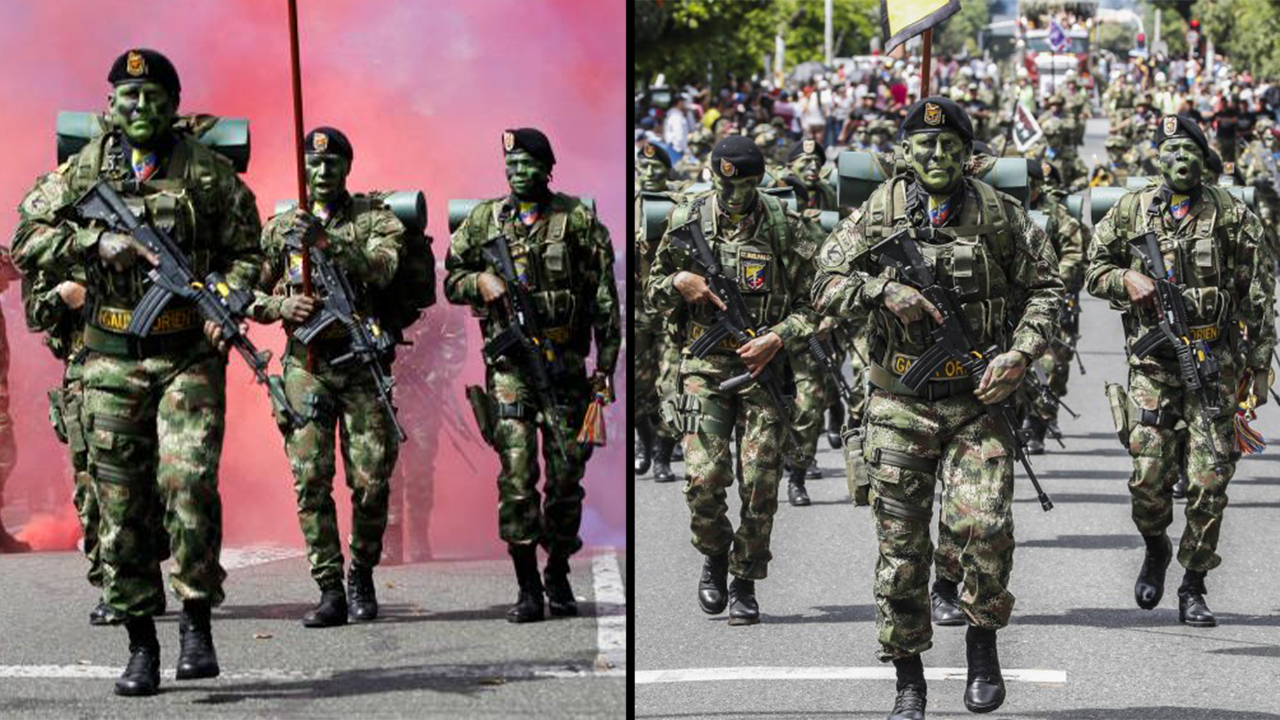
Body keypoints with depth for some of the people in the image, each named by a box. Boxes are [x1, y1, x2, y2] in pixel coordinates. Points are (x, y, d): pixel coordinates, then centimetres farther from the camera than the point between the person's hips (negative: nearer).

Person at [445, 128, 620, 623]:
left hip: (566, 362, 0)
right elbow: (451, 279, 16)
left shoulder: (578, 220, 3)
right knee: (516, 476, -6)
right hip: (509, 364, 0)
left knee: (566, 475, 4)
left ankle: (559, 577, 20)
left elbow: (604, 299, 3)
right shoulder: (484, 220, 7)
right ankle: (527, 587, -2)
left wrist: (606, 365, -1)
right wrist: (479, 281, -7)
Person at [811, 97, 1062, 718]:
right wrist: (884, 290, -17)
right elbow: (826, 286, 0)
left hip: (978, 399, -1)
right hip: (900, 404, 1)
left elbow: (1046, 286, 7)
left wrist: (1020, 355, -8)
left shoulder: (998, 214, 2)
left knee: (983, 524, -20)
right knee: (900, 545, 4)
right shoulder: (879, 213, 2)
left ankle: (983, 637, 5)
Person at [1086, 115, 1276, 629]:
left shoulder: (1232, 215, 4)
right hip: (1153, 361, 0)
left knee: (1209, 481, -2)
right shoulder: (1131, 210, 6)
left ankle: (1192, 588, 9)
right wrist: (1127, 280, -7)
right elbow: (1094, 270, 15)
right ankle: (1155, 550, 23)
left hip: (1216, 360, 0)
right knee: (1149, 474, -8)